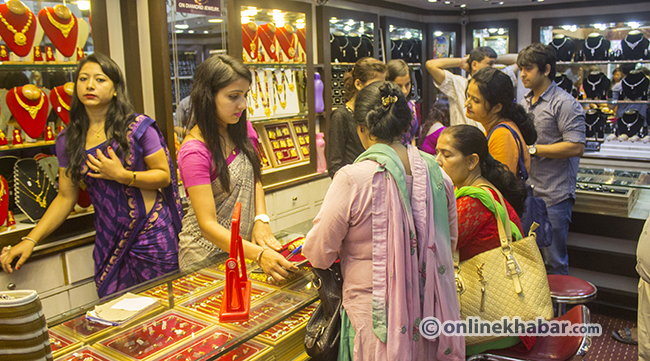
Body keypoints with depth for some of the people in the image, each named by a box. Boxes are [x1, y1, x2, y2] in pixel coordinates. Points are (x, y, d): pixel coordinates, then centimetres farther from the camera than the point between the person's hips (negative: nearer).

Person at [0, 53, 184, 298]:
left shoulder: (138, 127, -5)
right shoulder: (68, 140, 7)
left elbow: (164, 176, -4)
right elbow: (66, 197, 10)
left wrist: (122, 176, -18)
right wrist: (30, 240, 3)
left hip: (152, 236, -3)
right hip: (109, 242, 3)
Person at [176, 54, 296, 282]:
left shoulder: (242, 130, -1)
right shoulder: (194, 151, -22)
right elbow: (207, 224, -27)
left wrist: (261, 220, -10)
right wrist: (259, 255, -39)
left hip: (245, 243, 5)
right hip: (208, 253, -5)